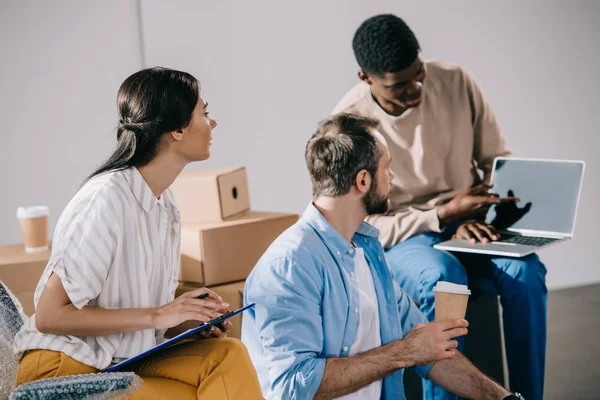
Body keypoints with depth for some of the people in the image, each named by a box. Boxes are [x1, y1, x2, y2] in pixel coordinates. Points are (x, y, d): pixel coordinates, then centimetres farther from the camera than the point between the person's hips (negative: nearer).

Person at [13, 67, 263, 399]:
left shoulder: (165, 206, 7)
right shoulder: (108, 197, -19)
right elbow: (50, 315, -21)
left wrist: (187, 319, -9)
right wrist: (156, 316, -21)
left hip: (126, 363, 7)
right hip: (65, 369, -7)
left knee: (229, 355, -15)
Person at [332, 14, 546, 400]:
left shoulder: (457, 82, -6)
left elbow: (497, 160, 5)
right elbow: (366, 226, -12)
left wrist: (471, 218, -13)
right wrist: (445, 215, -22)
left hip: (465, 226, 3)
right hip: (399, 238, -3)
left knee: (525, 270, -28)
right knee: (442, 275, -37)